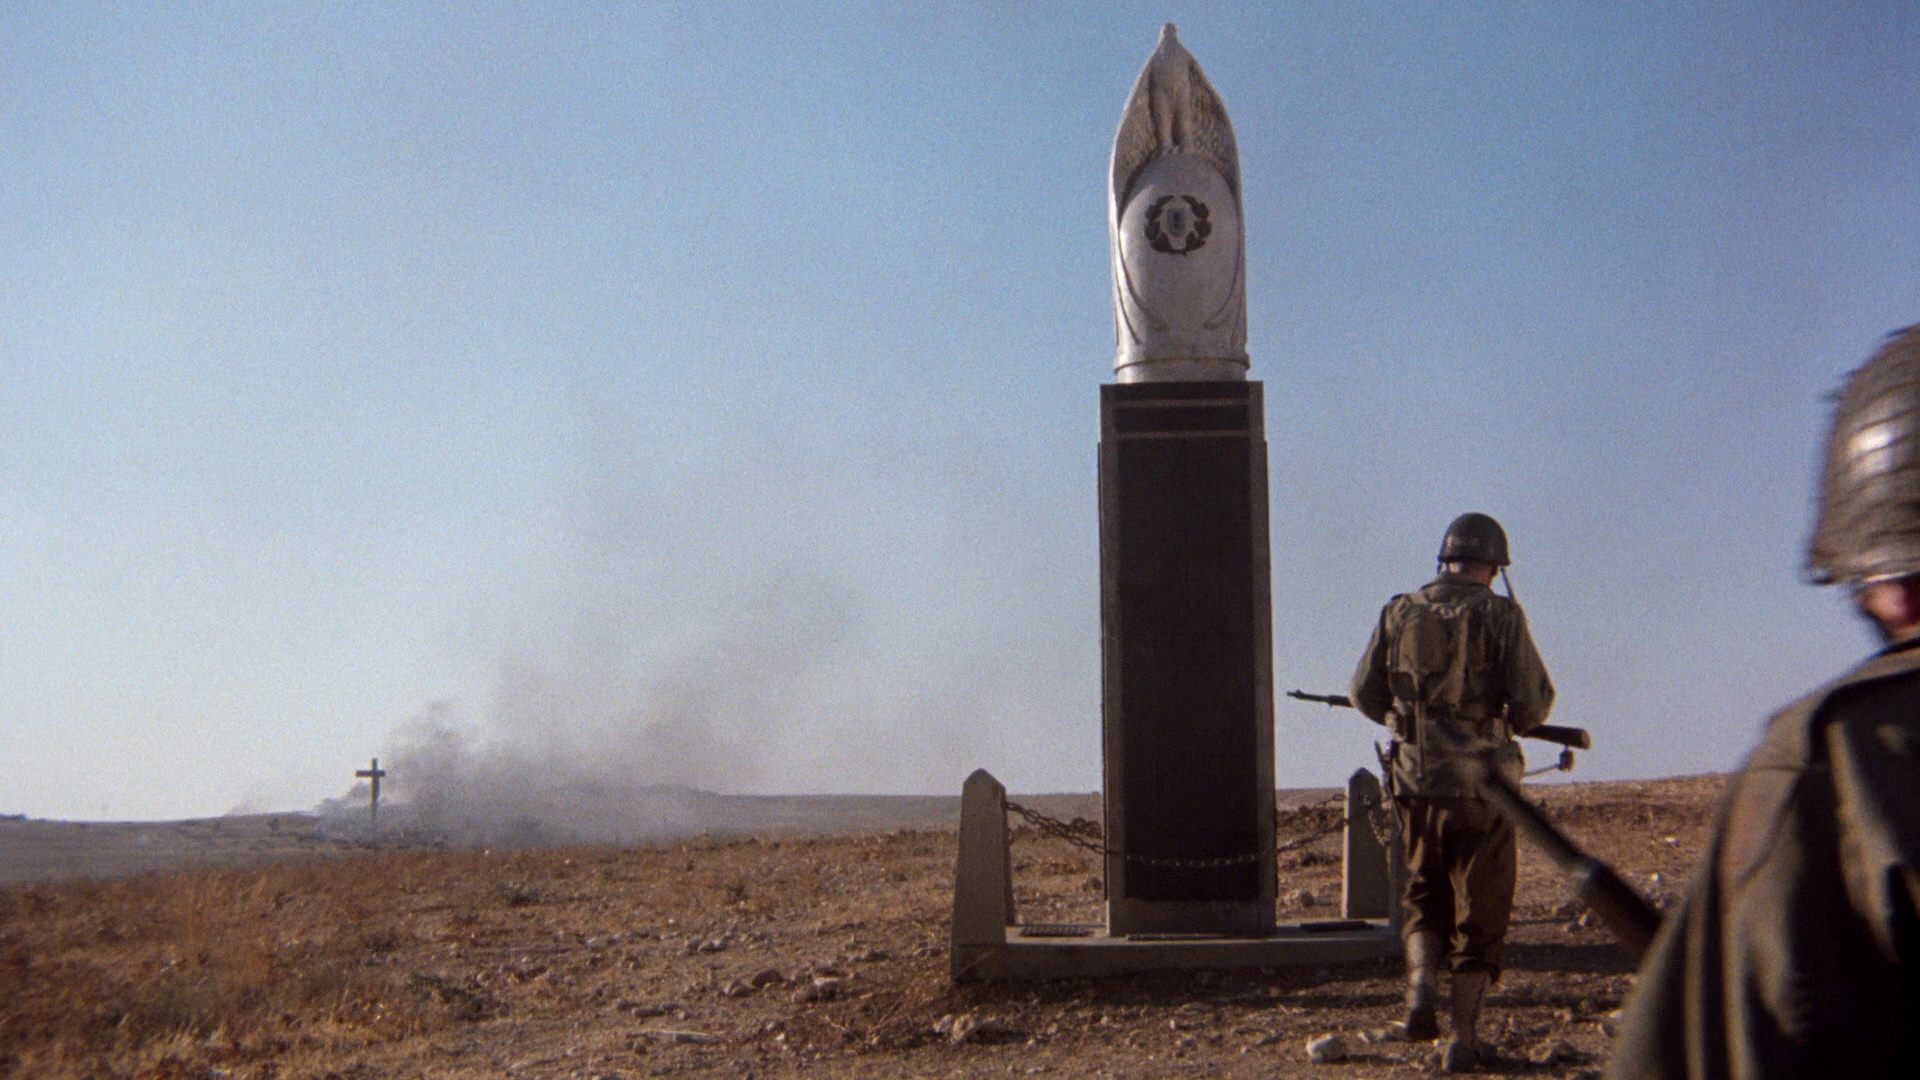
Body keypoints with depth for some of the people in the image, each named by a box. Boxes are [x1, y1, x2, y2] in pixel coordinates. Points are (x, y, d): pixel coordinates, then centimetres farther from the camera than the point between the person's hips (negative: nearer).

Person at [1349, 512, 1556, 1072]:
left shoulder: (1399, 612, 3)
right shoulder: (1500, 615, -6)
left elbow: (1364, 694, 7)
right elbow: (1534, 704, -9)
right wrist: (1509, 717, 13)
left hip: (1416, 781, 3)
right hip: (1480, 784, -3)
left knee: (1424, 897, 21)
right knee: (1479, 912, 8)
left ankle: (1420, 980, -3)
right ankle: (1464, 1040, 9)